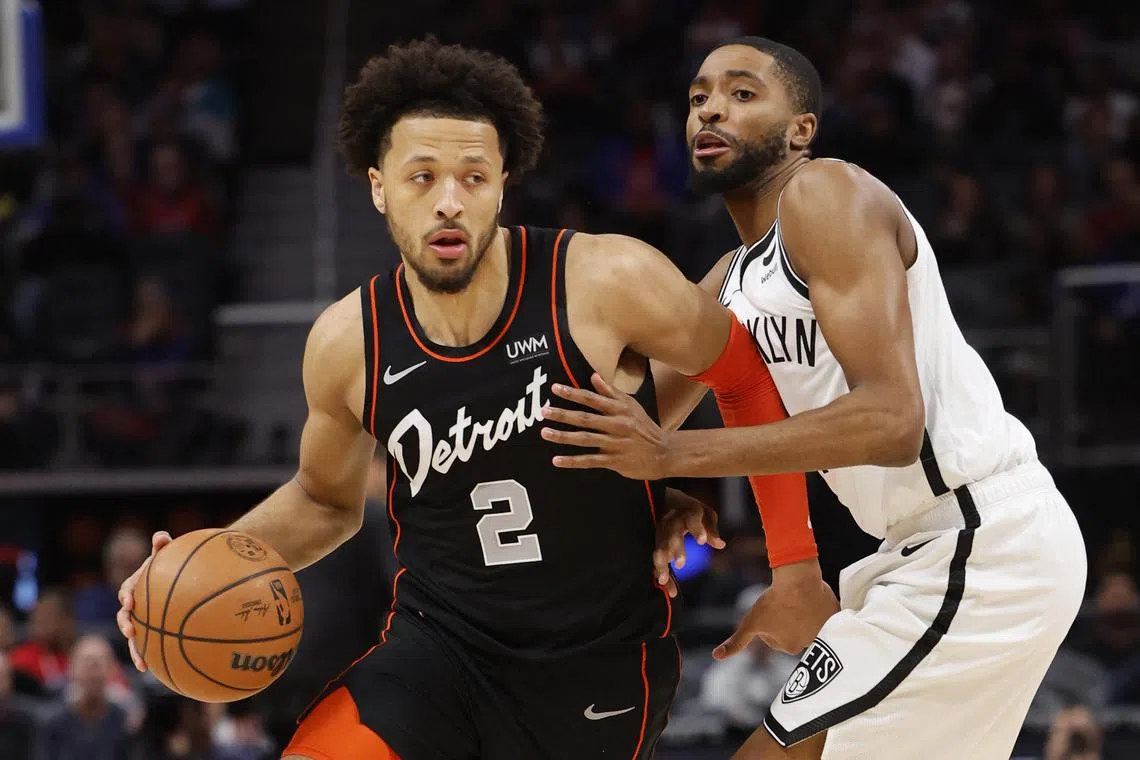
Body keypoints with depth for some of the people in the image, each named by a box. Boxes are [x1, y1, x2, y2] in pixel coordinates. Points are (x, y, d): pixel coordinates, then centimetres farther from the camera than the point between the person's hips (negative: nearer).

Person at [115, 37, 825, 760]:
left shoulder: (606, 282, -17)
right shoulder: (348, 345, -6)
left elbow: (751, 378, 0)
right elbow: (326, 500, 14)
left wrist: (796, 561, -1)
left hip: (602, 661, -2)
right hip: (440, 641, 2)